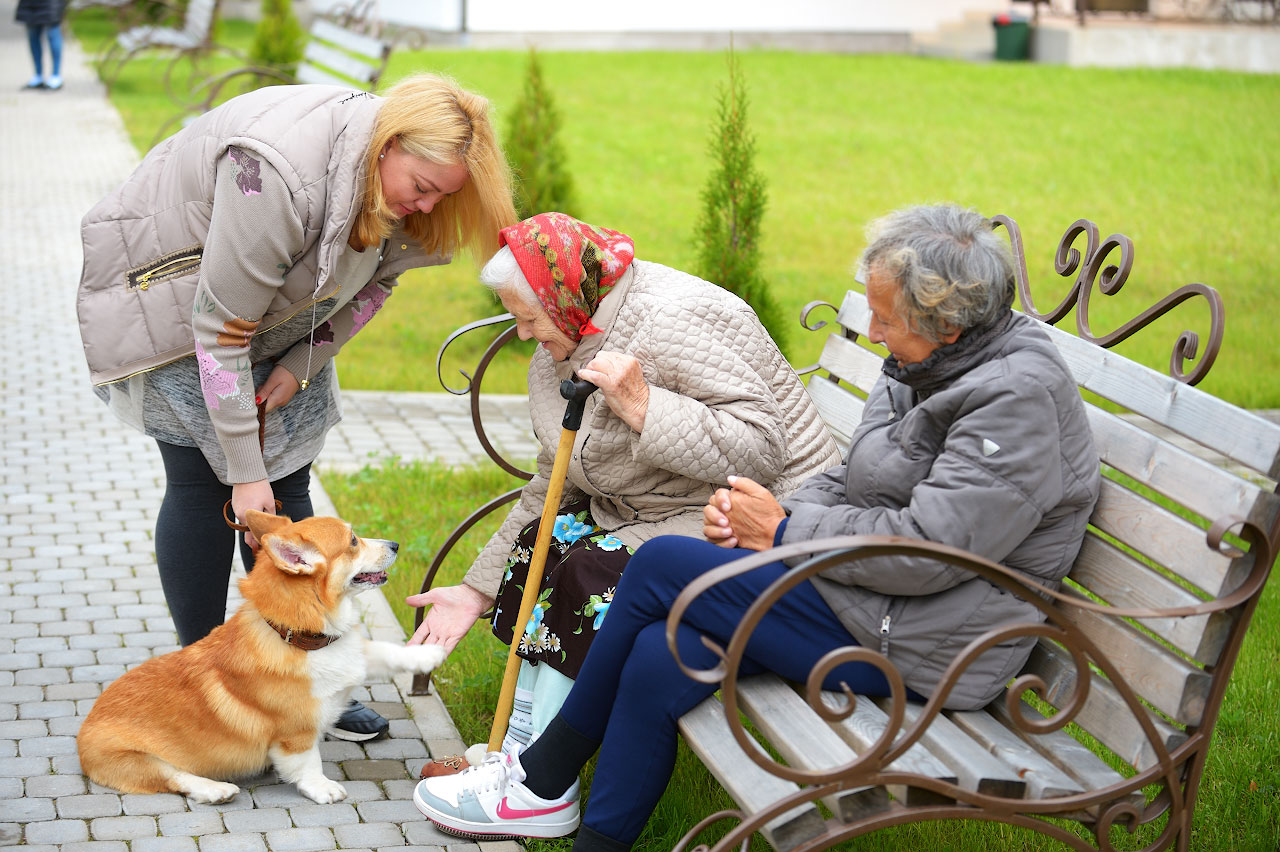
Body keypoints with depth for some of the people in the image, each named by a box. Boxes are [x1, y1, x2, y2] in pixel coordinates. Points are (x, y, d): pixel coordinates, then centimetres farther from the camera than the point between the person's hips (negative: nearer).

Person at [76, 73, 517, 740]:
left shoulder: (400, 186, -17)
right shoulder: (281, 174, -40)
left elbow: (372, 282, 1)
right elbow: (220, 326, -35)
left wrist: (300, 365, -13)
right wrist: (244, 472, -30)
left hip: (278, 302, 7)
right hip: (168, 285, -6)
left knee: (286, 481, 2)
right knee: (204, 481, -8)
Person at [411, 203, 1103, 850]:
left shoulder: (1019, 399, -20)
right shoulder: (925, 367, 9)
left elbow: (928, 548, -24)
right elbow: (850, 481, 16)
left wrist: (783, 531, -14)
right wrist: (769, 514, -3)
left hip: (921, 644, -9)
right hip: (870, 590, 9)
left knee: (661, 566, -12)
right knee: (660, 660, -10)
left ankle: (546, 776, 6)